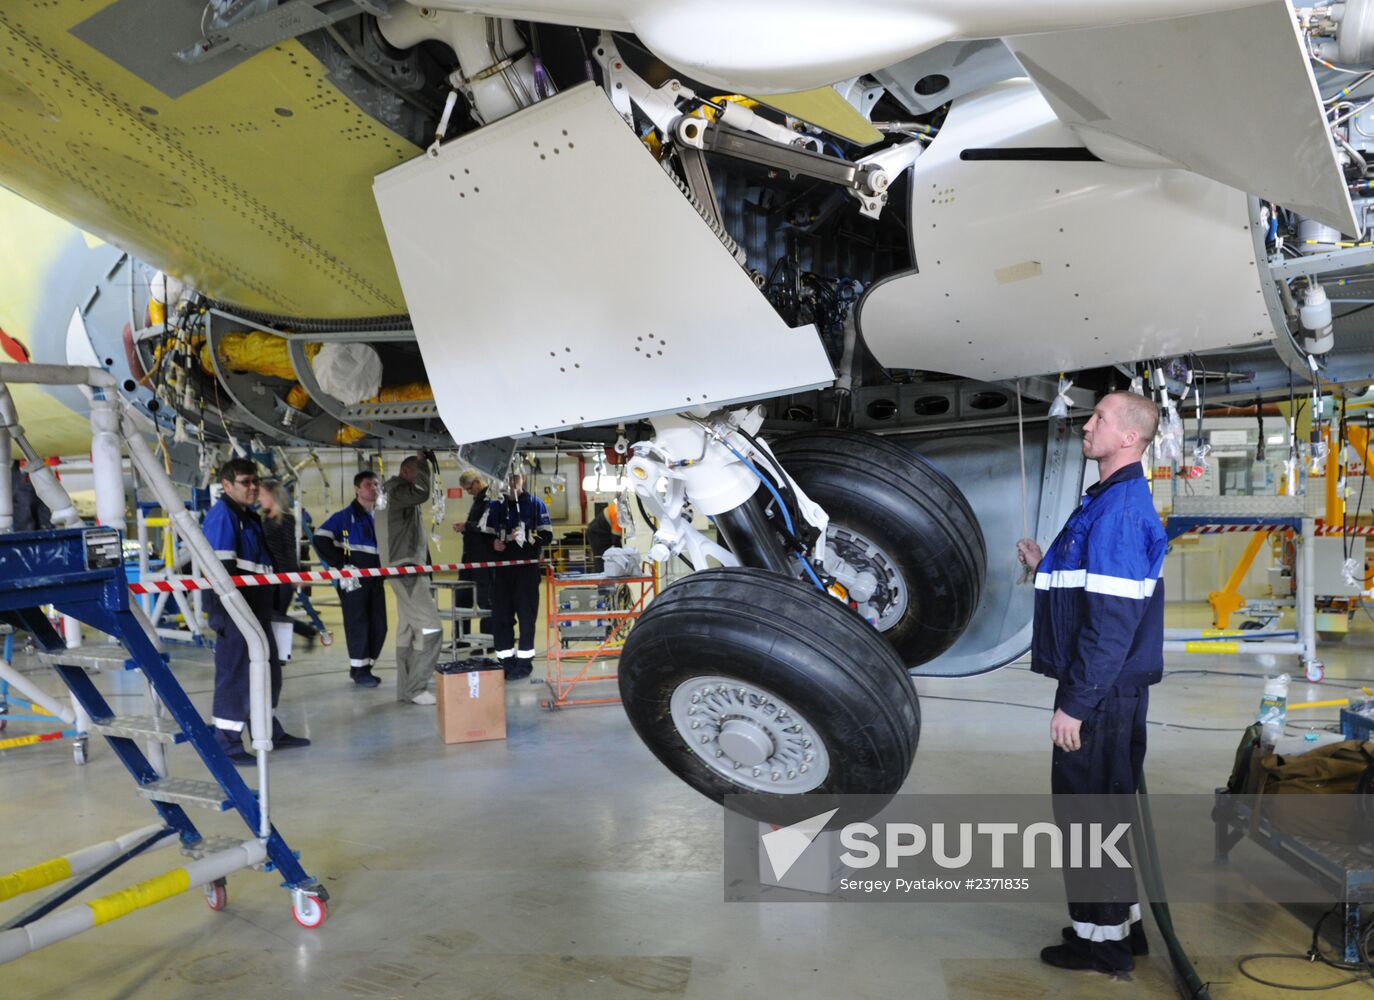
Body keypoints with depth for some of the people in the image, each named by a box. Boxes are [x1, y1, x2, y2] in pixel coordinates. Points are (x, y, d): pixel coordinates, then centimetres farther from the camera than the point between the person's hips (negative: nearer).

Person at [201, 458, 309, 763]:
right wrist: (229, 612, -25)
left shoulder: (250, 517, 18)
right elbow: (222, 566, -20)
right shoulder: (222, 514, -12)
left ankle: (270, 732, 31)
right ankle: (226, 742, 3)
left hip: (257, 609, 10)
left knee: (268, 670, 18)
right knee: (235, 673, -6)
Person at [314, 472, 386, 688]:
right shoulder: (345, 516, -5)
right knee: (357, 624, -4)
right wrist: (340, 564, -14)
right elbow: (320, 538, -11)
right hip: (353, 579, -6)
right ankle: (359, 670, 5)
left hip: (375, 579, 7)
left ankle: (365, 666, 19)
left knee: (379, 625, 6)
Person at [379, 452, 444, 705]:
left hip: (412, 570, 10)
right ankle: (415, 688, -9)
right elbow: (422, 493, -29)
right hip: (406, 569, -10)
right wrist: (422, 463, -16)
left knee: (408, 631, 10)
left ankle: (406, 688, 14)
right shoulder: (397, 491, -10)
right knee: (430, 628, -13)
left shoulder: (406, 495, 20)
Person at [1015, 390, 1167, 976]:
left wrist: (1074, 702, -22)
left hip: (1102, 694, -10)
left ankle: (1102, 937, 16)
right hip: (1111, 691, 10)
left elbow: (1112, 621, -24)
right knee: (1105, 804, 19)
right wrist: (1046, 567, 12)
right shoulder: (1113, 501, 12)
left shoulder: (1119, 509, -20)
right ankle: (1120, 921, 33)